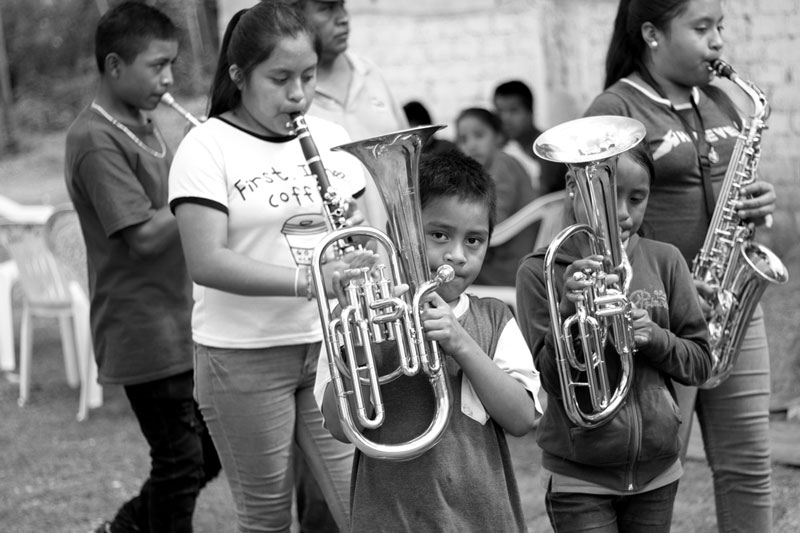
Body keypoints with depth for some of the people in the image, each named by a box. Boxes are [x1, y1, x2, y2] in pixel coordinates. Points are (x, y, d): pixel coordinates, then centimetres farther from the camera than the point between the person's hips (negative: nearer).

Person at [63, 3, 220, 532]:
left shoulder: (144, 126, 11)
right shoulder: (96, 140, -16)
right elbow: (144, 235, -22)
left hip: (183, 324, 9)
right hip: (145, 331, -9)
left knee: (209, 454, 15)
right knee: (181, 462, 0)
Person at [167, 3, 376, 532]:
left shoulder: (331, 138, 9)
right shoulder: (208, 147, -7)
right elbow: (206, 262, -18)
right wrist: (307, 279, -29)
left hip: (332, 345, 4)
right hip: (245, 358, -4)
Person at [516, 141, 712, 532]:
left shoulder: (664, 261, 1)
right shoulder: (540, 271, -8)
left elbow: (700, 363, 4)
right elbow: (553, 381, -13)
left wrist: (654, 337, -15)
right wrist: (568, 312, -28)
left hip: (657, 470, 3)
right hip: (579, 479, -3)